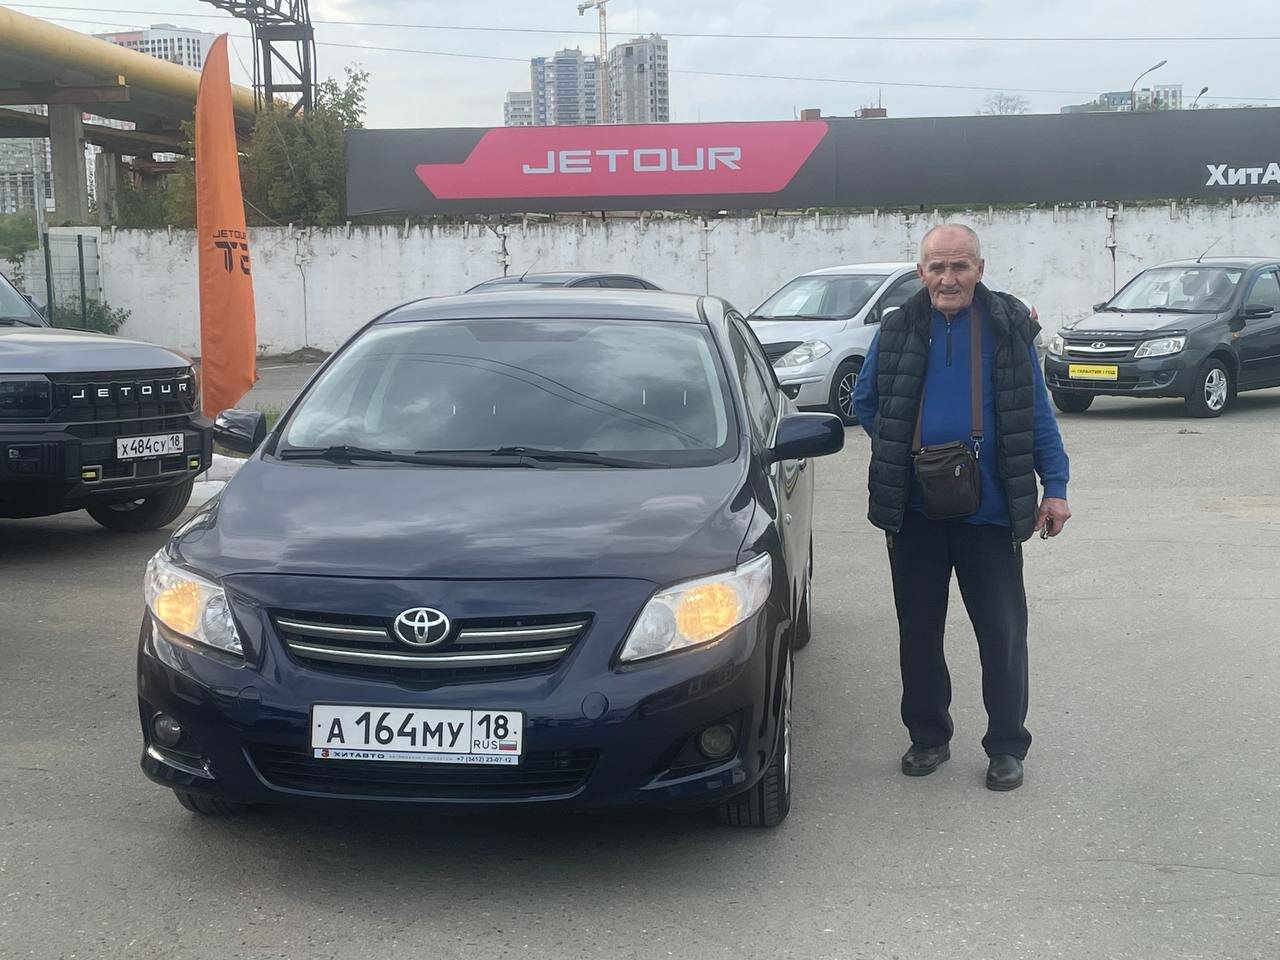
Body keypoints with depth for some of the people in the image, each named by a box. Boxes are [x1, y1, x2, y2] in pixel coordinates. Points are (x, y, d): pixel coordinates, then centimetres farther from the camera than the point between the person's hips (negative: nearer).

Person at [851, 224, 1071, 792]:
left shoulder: (1009, 327, -1)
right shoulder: (898, 330, 2)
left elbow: (1037, 411, 2)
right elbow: (864, 401, 16)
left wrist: (1055, 487, -4)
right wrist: (899, 451, 7)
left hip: (989, 507, -1)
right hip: (914, 509, 2)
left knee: (1002, 631, 3)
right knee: (919, 630, 10)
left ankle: (1007, 746, 16)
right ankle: (928, 737, 25)